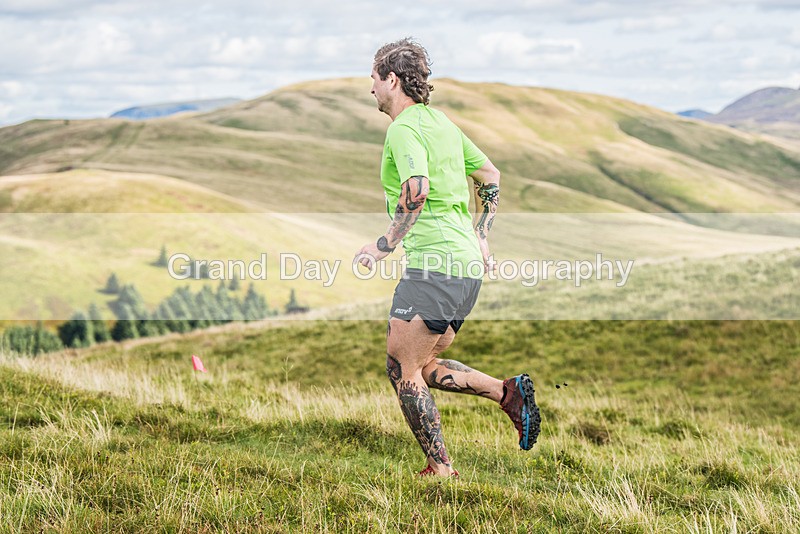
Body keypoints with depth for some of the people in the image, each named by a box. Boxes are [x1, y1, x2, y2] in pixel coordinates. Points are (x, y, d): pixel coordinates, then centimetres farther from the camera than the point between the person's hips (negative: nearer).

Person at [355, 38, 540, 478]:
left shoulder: (404, 129, -10)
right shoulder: (441, 122, 18)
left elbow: (417, 190, -27)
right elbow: (490, 175, 25)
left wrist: (384, 245, -20)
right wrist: (481, 238, 26)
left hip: (434, 264, -9)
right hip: (467, 266, 9)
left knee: (402, 370, -1)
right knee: (424, 367, 17)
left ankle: (440, 470, 0)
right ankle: (509, 392, 5)